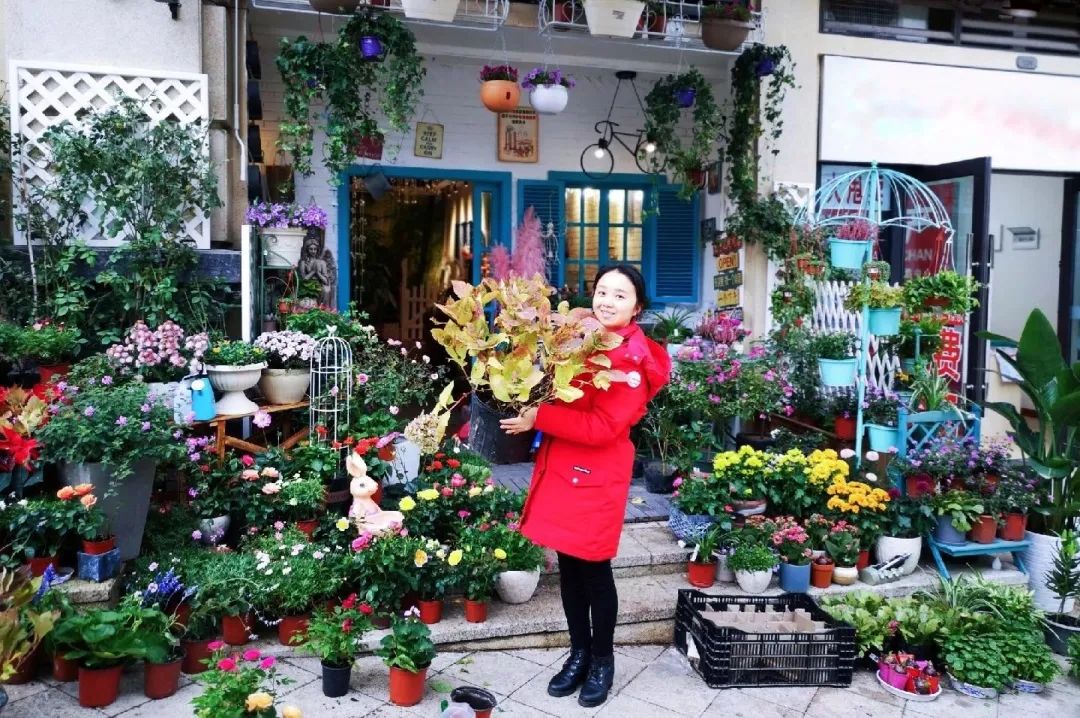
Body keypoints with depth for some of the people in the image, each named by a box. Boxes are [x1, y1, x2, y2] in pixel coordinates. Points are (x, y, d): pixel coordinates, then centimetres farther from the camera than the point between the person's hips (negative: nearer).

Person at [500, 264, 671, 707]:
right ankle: (579, 653, 32)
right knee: (568, 566, 14)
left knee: (594, 570, 5)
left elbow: (601, 427, -21)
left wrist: (538, 418, -22)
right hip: (560, 468, 6)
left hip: (597, 477, -6)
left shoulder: (635, 360, -12)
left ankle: (603, 660, 26)